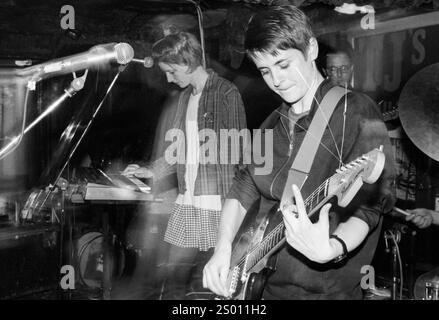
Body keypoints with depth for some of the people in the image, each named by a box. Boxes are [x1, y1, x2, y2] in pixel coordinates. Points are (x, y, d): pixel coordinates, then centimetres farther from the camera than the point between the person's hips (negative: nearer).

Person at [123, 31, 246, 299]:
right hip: (186, 203, 7)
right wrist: (152, 171, 15)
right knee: (175, 280, 8)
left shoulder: (226, 93, -8)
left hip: (216, 205, -7)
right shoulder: (186, 96, 14)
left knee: (206, 282, 0)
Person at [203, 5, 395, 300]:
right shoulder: (274, 124, 10)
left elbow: (367, 205, -19)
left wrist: (331, 249, -37)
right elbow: (243, 189, 10)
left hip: (326, 289, -6)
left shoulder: (355, 112, -12)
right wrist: (223, 248, -5)